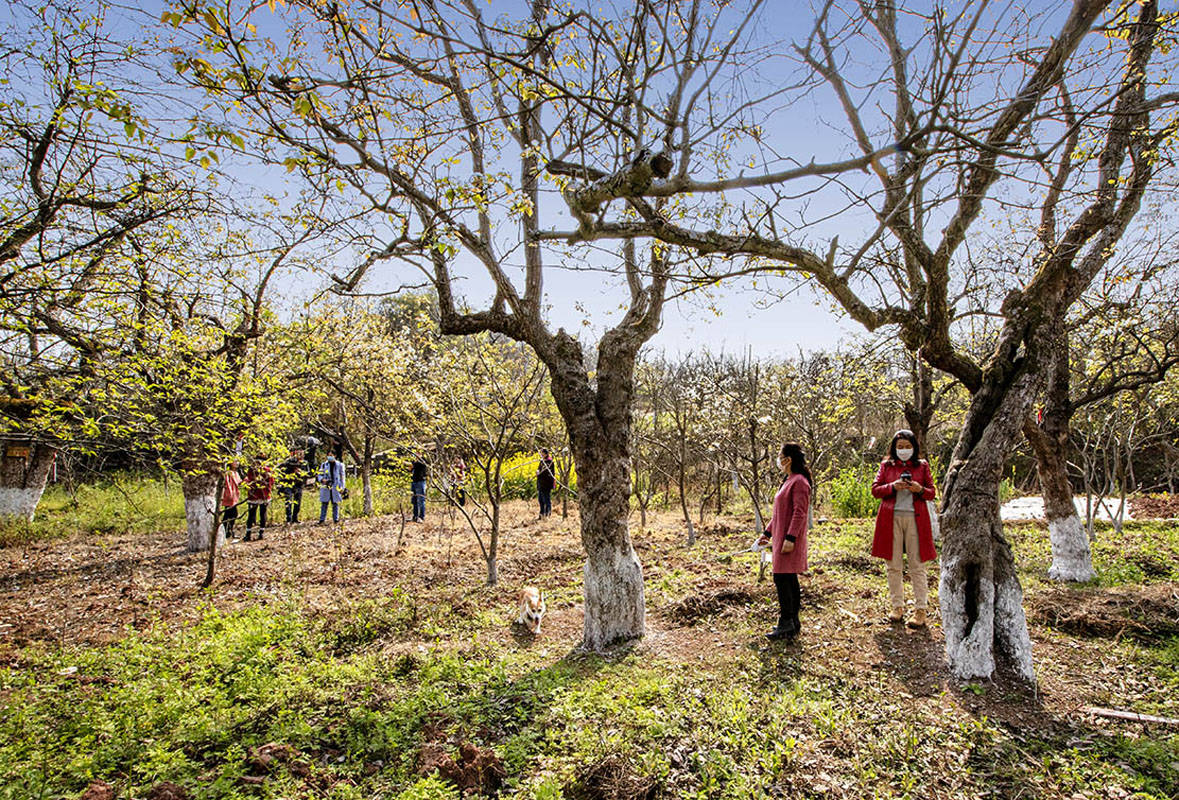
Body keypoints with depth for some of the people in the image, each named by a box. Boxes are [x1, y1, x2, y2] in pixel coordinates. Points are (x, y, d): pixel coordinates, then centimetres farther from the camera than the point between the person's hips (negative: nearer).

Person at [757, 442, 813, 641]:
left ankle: (786, 624, -4)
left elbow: (800, 512, -20)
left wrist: (790, 538, -24)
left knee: (782, 578, -9)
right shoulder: (788, 481, 17)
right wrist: (768, 533, 22)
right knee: (789, 579, 12)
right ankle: (793, 622, 19)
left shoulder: (799, 482, -14)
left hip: (790, 539, -10)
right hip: (781, 537, 10)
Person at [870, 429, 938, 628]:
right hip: (891, 519, 1)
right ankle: (897, 607, 15)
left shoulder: (922, 466, 8)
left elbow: (932, 492, 8)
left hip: (915, 519, -1)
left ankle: (921, 610, 5)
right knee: (894, 566, 5)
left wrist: (920, 489, -14)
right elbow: (875, 490, 3)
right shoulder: (886, 466, 9)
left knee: (917, 566, -1)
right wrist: (893, 486, -14)